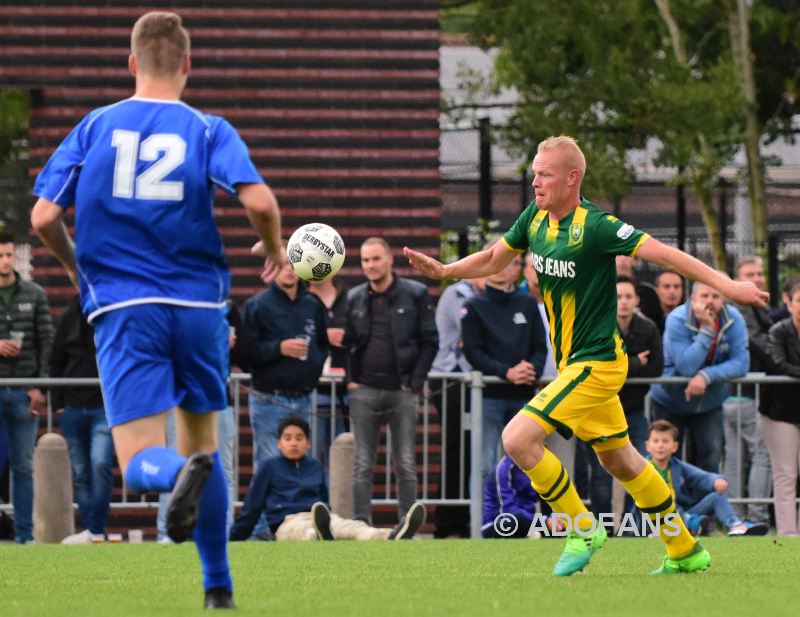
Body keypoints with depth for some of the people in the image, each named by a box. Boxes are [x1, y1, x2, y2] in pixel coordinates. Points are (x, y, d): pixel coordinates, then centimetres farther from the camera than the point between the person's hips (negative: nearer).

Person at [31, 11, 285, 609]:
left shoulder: (94, 127, 5)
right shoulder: (208, 130, 1)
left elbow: (44, 217, 0)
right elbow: (259, 201, -13)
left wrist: (77, 266, 19)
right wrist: (275, 249, 8)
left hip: (124, 310, -1)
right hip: (200, 306, 1)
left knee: (140, 461, -4)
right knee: (202, 441, 18)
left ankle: (179, 473, -40)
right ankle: (218, 587, 17)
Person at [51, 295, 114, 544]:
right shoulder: (70, 315, 7)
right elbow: (56, 362, 12)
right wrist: (57, 402, 5)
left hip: (106, 405, -4)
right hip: (73, 406, 4)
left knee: (100, 464, -18)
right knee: (80, 474, 5)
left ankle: (96, 531, -14)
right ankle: (89, 529, 12)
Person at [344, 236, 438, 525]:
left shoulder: (415, 295, 1)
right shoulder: (354, 299, 8)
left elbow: (429, 342, 2)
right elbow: (343, 342, 13)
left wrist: (416, 382, -5)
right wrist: (349, 380, 1)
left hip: (403, 392, -2)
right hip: (364, 391, 2)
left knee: (406, 465, 1)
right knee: (362, 465, 1)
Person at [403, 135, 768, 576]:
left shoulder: (594, 225, -21)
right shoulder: (535, 217, 3)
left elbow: (662, 253, -22)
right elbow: (494, 260, 18)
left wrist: (726, 285, -26)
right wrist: (443, 270, 5)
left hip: (596, 363, -9)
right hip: (574, 361, 9)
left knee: (518, 439, -16)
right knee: (618, 460, 17)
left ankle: (583, 531, -2)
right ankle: (686, 552, 29)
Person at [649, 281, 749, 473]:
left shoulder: (733, 319, -13)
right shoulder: (677, 320, -23)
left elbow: (740, 363, -20)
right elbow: (686, 367, -31)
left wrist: (707, 376, -34)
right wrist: (707, 329, -35)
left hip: (709, 404, 2)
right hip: (671, 402, -2)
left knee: (710, 459, -6)